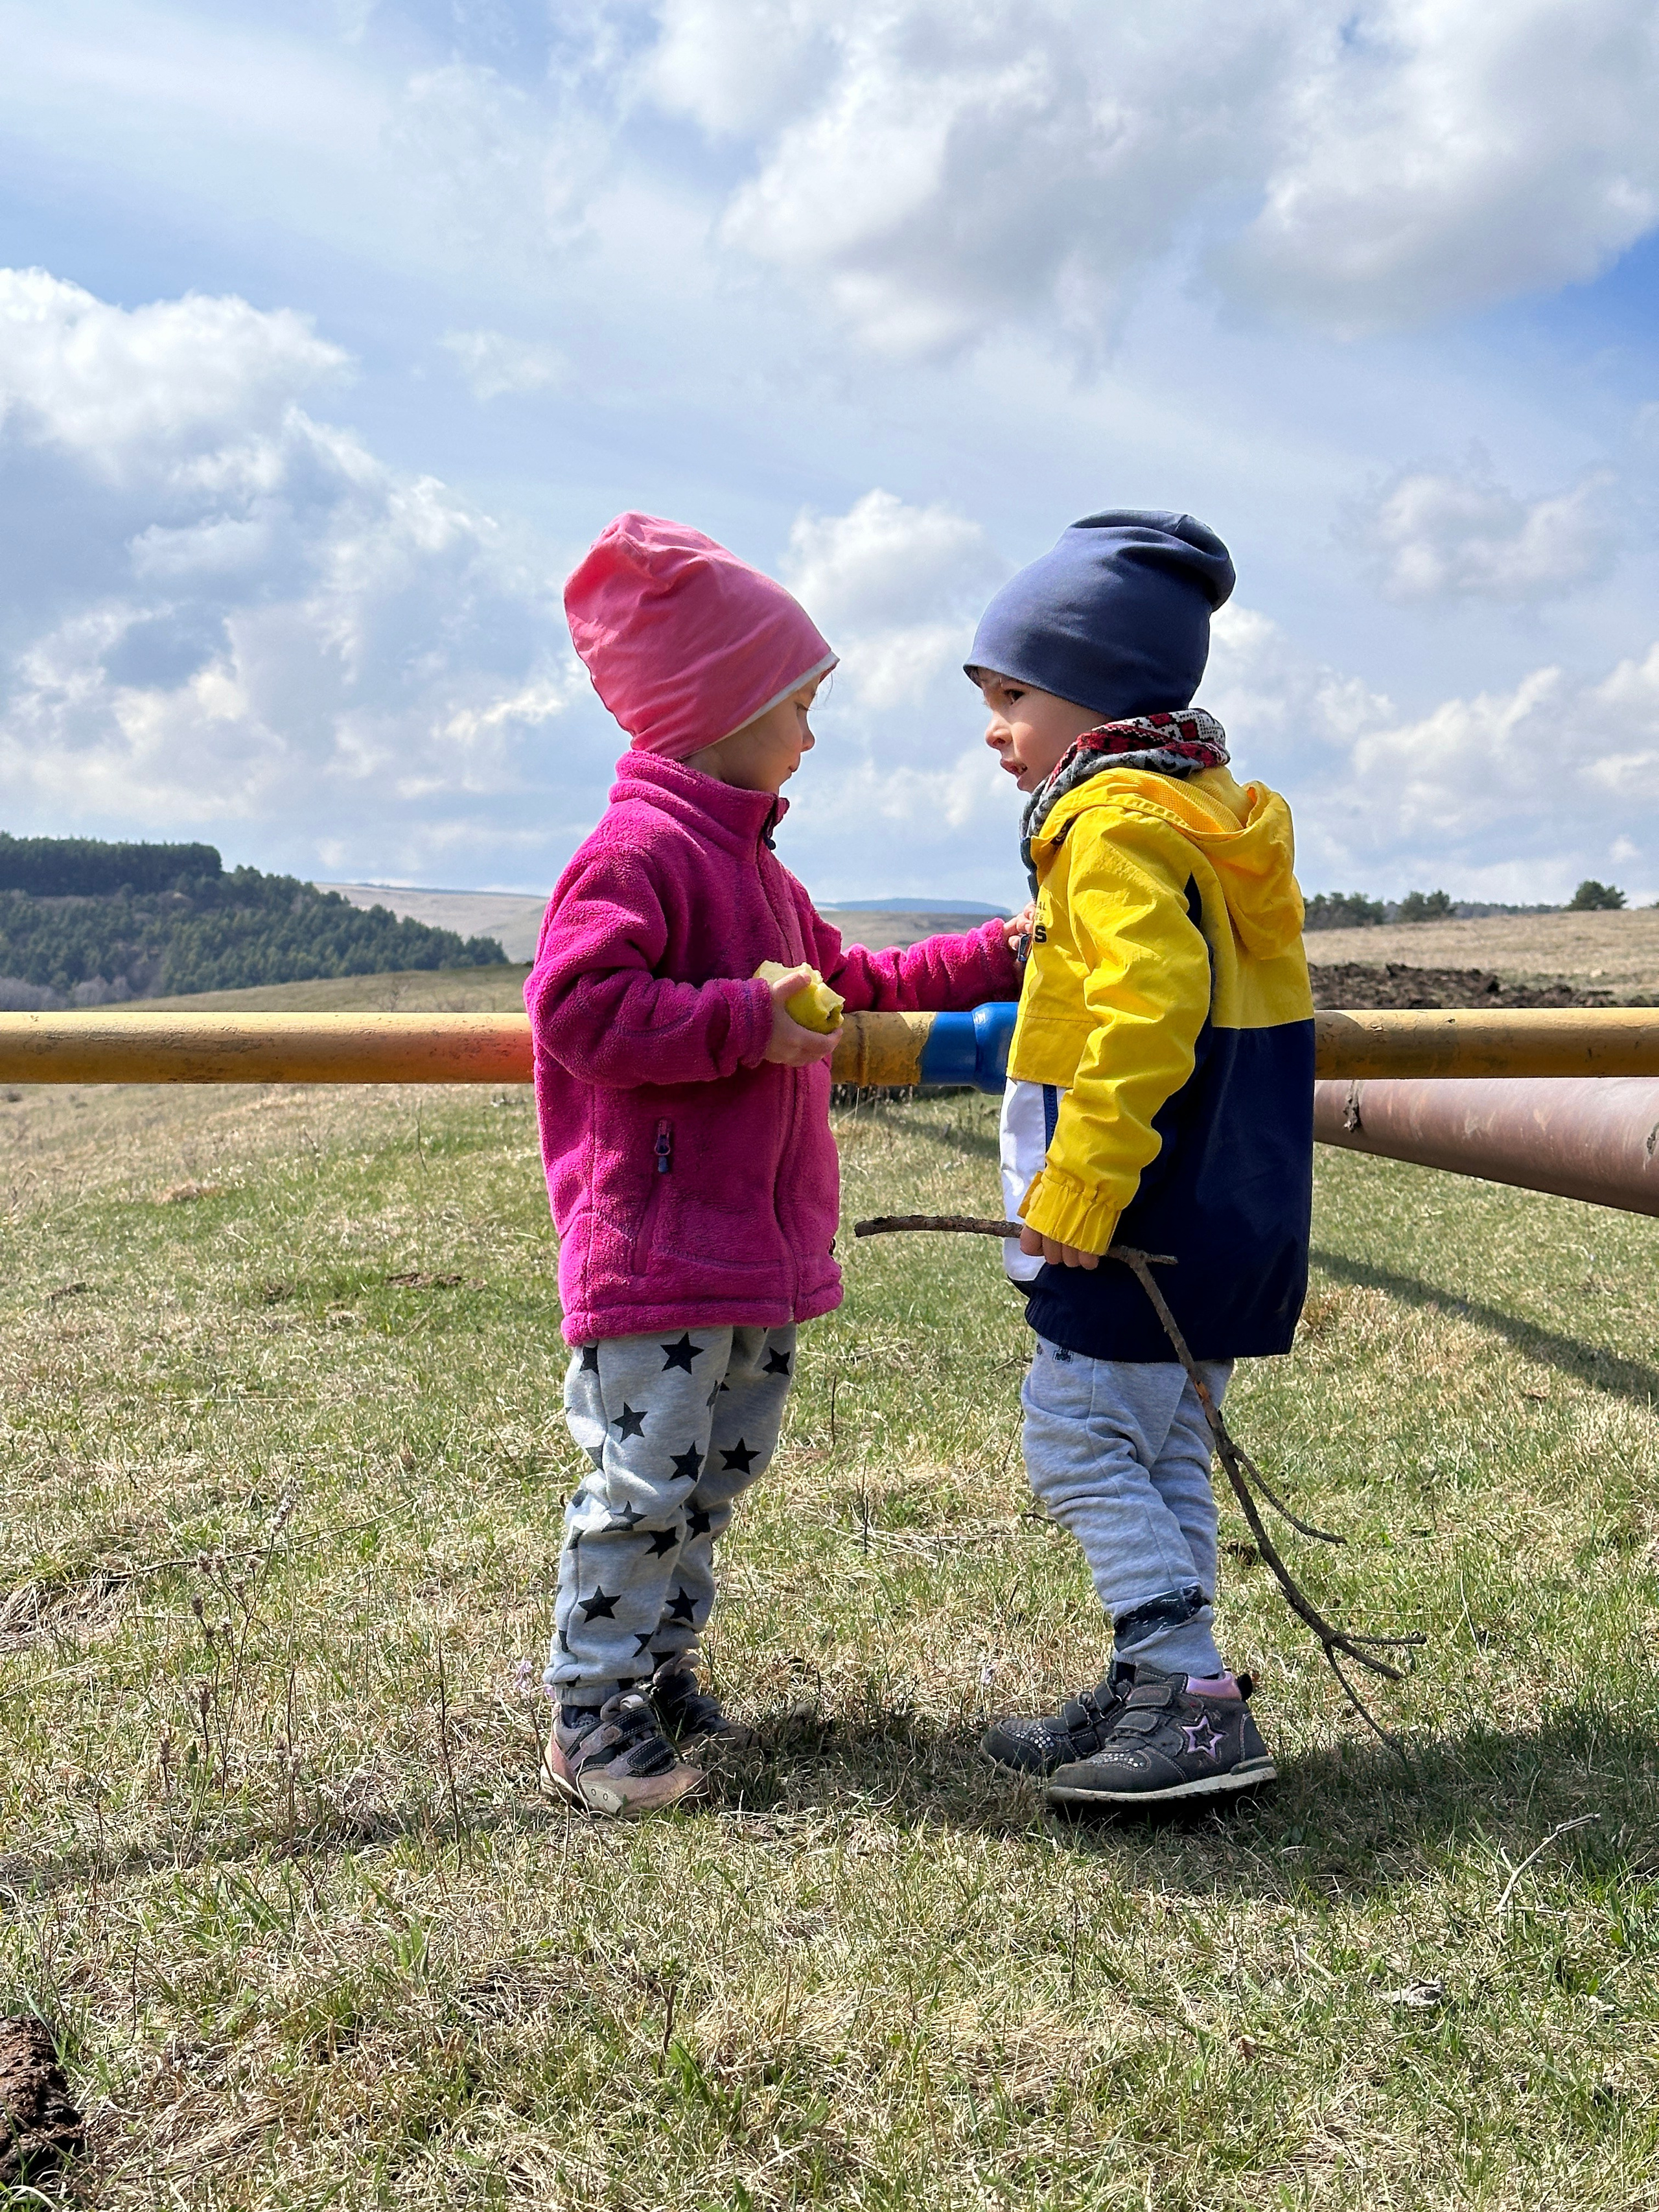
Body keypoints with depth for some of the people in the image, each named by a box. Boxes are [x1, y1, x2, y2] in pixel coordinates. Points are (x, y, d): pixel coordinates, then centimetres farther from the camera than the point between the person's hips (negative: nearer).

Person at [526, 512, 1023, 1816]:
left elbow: (848, 984, 30)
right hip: (657, 1244, -10)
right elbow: (575, 1003, -24)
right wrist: (743, 1021, -22)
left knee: (720, 1474, 16)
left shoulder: (754, 867, 20)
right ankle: (594, 1719, 6)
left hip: (765, 1246, 10)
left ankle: (661, 1672, 28)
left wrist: (993, 961, 29)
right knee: (648, 1478, -6)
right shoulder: (640, 850, -13)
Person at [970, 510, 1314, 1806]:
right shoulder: (1217, 811, 17)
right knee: (1162, 1450, 15)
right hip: (1232, 1212, 10)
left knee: (1078, 1442, -4)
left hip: (1144, 1210, -10)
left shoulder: (1116, 821, -15)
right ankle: (1158, 1696, 23)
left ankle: (1197, 1699, -2)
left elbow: (1148, 1011, -27)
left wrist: (1079, 1187, -26)